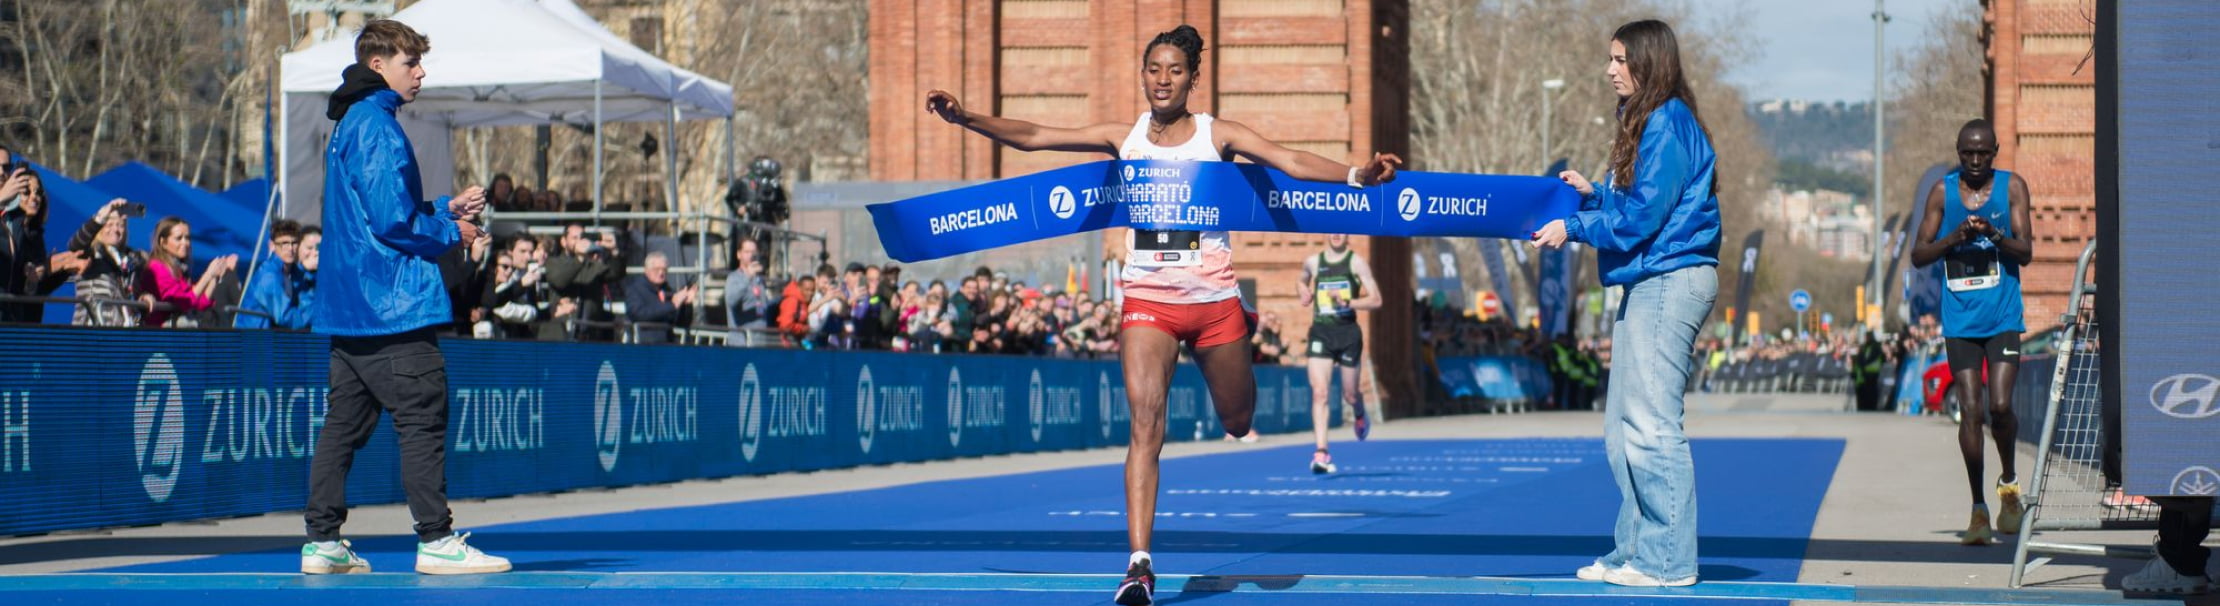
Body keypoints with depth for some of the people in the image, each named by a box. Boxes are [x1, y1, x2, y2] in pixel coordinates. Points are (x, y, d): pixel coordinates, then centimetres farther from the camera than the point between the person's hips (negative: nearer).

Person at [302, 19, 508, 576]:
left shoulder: (350, 127, 19)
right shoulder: (378, 127, -13)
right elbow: (393, 222, -19)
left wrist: (446, 210, 14)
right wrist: (453, 232, -4)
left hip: (347, 309, 10)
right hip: (393, 304, -10)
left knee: (344, 425, 10)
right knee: (423, 421, -6)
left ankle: (322, 542, 11)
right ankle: (436, 541, -6)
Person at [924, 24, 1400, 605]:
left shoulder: (1218, 135, -2)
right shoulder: (1124, 138, 2)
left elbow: (1291, 161, -15)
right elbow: (1032, 137, 0)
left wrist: (1357, 175, -31)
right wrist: (967, 117, -13)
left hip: (1214, 300, 0)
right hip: (1148, 300, 0)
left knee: (1237, 423, 16)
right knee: (1146, 425, -15)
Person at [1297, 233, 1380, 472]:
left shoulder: (1356, 262, -2)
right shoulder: (1312, 262, 8)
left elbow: (1375, 300, -5)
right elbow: (1301, 281, 32)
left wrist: (1347, 302, -19)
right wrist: (1302, 289, 9)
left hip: (1348, 332, -1)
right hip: (1320, 332, 1)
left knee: (1349, 394, 11)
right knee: (1320, 392, -13)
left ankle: (1360, 417, 48)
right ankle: (1321, 452, -17)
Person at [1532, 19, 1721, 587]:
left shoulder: (1668, 123, -12)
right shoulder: (1644, 123, 18)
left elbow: (1642, 215, -16)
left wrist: (1573, 228, -9)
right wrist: (1591, 193, 8)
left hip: (1669, 280, -11)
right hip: (1646, 284, 11)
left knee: (1651, 424, -9)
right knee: (1623, 428, 12)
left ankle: (1668, 560, -6)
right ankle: (1635, 551, 16)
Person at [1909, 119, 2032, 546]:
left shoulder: (2012, 187, 3)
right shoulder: (1943, 191, 6)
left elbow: (2026, 252, -3)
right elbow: (1918, 255, 4)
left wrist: (1994, 234, -21)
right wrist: (1955, 237, -12)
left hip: (2003, 317, -1)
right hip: (1960, 319, 1)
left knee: (2000, 405, -12)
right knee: (1971, 411, -4)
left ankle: (2008, 482, 15)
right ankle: (1979, 509, 3)